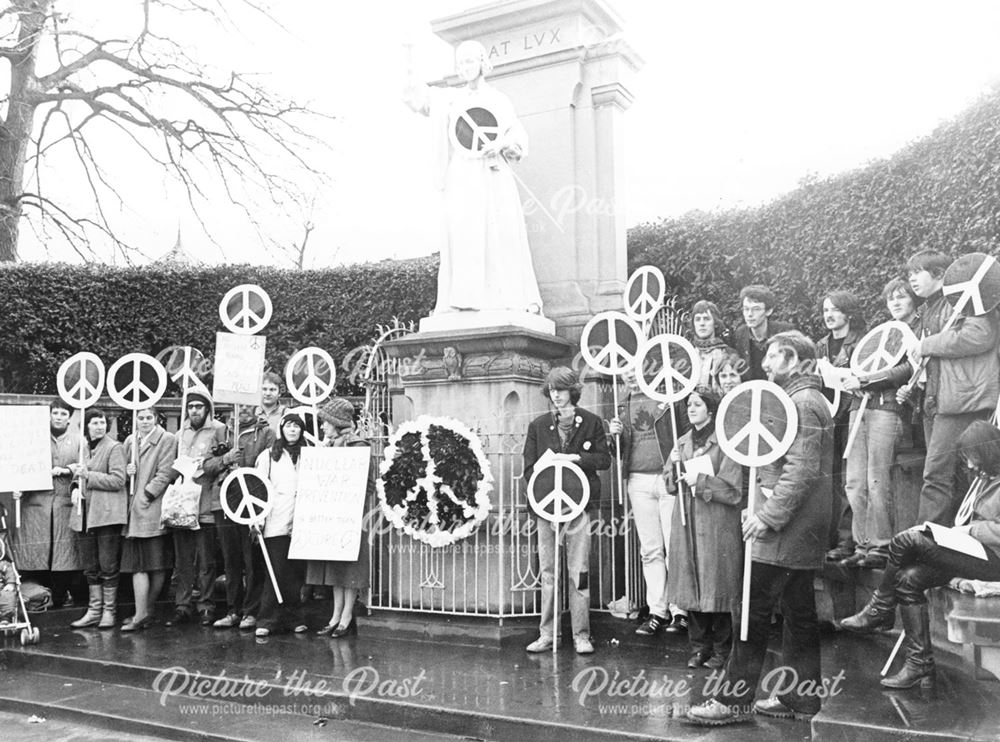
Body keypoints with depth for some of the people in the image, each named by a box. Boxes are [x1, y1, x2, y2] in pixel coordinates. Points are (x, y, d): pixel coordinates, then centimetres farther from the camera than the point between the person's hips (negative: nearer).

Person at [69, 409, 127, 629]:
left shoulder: (114, 447, -4)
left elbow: (118, 480, -12)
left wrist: (87, 475, -14)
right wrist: (77, 488, 5)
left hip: (107, 513, -6)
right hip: (85, 514, 6)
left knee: (108, 566, -2)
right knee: (90, 567, 9)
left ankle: (109, 611, 7)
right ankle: (94, 610, 17)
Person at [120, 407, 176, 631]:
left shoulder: (168, 440, 0)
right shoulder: (129, 441, 17)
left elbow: (165, 472, -7)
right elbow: (122, 467, 24)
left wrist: (148, 493, -13)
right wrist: (126, 470, 1)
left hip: (153, 509, -5)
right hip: (133, 511, 5)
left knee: (157, 565, -1)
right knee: (137, 564, 1)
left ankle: (146, 612, 7)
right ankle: (142, 614, 4)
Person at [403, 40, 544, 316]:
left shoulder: (499, 100, 17)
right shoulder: (451, 98, 20)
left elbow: (519, 136, 11)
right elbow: (419, 97, 7)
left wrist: (502, 142, -11)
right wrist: (410, 66, -8)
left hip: (494, 173, -1)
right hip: (461, 174, 1)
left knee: (503, 233, -11)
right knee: (461, 231, -13)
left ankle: (519, 299, -13)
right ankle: (459, 299, -18)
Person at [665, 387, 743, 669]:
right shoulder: (683, 442, 12)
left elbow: (734, 491, -10)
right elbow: (671, 486, 14)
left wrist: (700, 479, -16)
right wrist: (674, 466, -4)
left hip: (717, 527, -5)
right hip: (686, 525, 5)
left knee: (716, 590, 1)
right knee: (692, 589, 7)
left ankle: (721, 649, 15)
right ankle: (699, 647, 19)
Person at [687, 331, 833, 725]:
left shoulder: (802, 403, -14)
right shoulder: (804, 400, 19)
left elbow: (802, 470, -23)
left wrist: (768, 515, -22)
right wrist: (763, 509, 18)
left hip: (785, 530, -11)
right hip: (799, 529, 11)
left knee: (752, 610, -7)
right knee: (799, 611, 13)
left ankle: (733, 699, -2)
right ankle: (801, 696, 20)